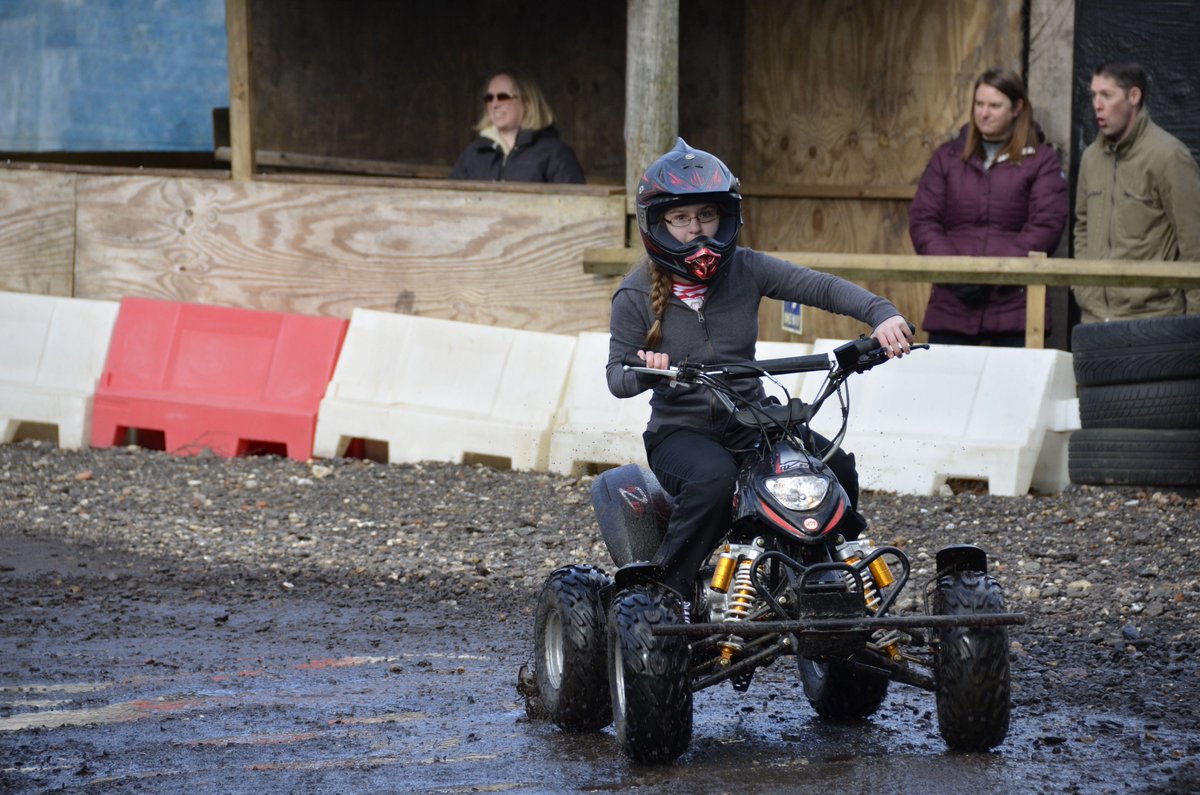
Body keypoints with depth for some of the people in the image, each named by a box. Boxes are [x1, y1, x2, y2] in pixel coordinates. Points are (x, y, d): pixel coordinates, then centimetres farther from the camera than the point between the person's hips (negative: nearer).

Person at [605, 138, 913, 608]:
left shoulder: (745, 270, 1)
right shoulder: (636, 295, -4)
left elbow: (822, 288, -5)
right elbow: (617, 376, -3)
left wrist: (880, 314, -22)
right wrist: (645, 371, -27)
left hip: (751, 423, 3)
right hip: (681, 430, -3)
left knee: (836, 469, -20)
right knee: (713, 477, -38)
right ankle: (669, 591, -22)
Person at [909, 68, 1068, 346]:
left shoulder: (1040, 160, 6)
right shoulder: (947, 157, 15)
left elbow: (1046, 226, -4)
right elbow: (922, 220, 8)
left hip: (1014, 305, -3)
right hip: (951, 307, 3)